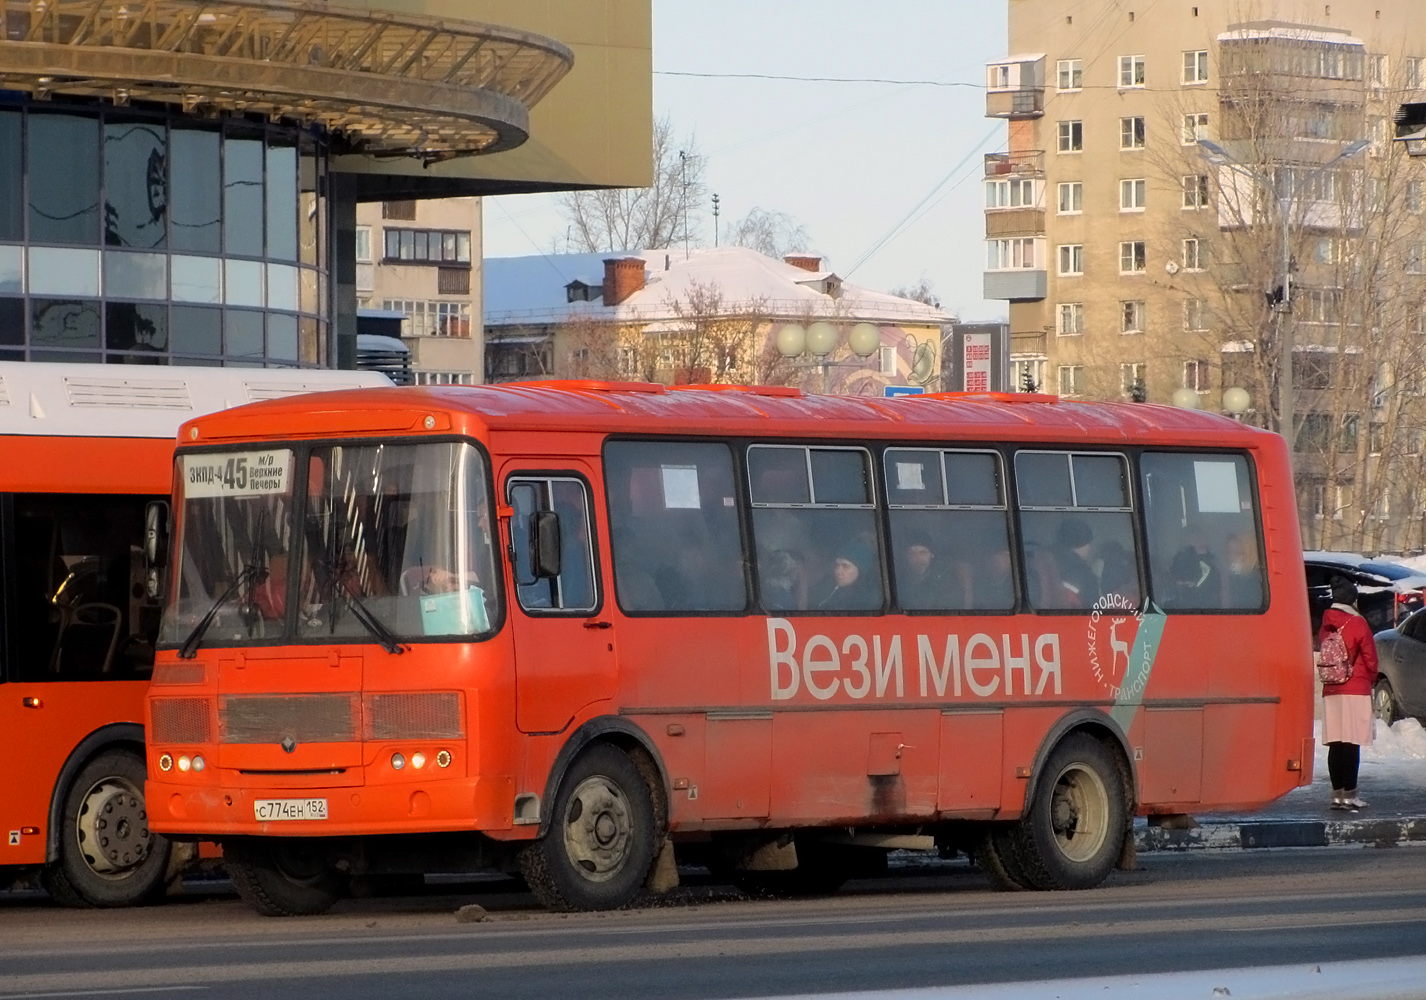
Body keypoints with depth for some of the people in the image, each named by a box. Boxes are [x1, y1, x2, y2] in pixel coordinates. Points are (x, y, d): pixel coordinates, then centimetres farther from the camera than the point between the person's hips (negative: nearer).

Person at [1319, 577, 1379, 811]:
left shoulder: (1326, 626, 8)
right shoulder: (1357, 624, -9)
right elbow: (1370, 658, -4)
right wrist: (1370, 680, 14)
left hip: (1330, 692, 6)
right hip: (1356, 691, -6)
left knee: (1335, 745, 7)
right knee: (1352, 744, -5)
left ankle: (1337, 793, 7)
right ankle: (1349, 795, -7)